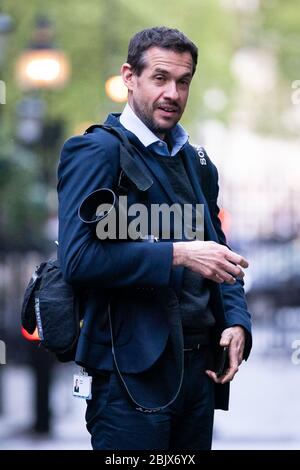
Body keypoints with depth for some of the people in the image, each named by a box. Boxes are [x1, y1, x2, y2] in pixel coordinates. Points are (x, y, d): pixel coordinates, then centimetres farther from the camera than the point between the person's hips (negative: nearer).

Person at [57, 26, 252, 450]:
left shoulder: (196, 161, 17)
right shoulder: (97, 152, -7)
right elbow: (78, 257, -18)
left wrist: (236, 322, 4)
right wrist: (178, 255, -19)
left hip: (199, 367, 7)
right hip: (135, 372, -7)